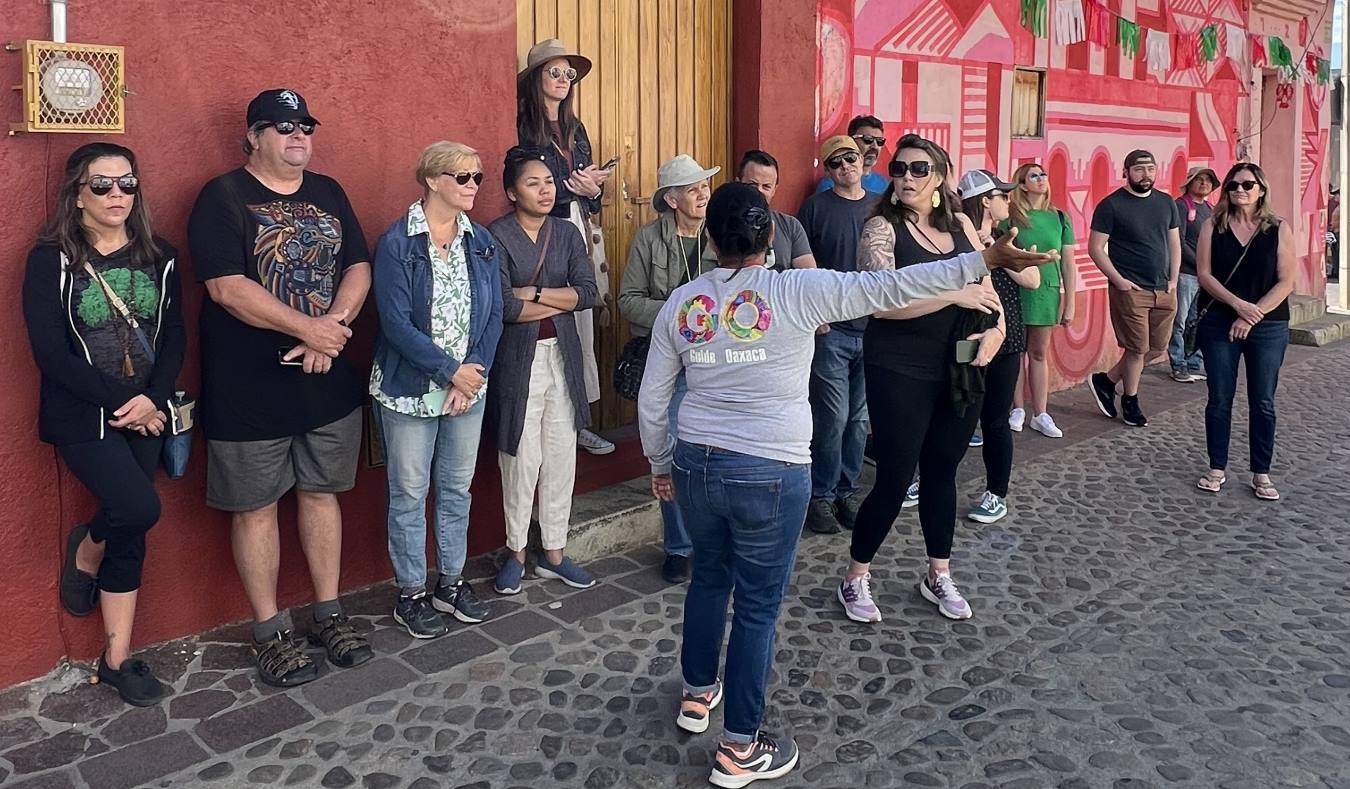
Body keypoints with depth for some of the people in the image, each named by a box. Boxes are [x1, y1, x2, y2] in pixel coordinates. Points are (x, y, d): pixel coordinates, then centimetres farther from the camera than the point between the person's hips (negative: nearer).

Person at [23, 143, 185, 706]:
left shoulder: (159, 258, 5)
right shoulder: (51, 259, -6)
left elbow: (174, 339, 3)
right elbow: (50, 353, -12)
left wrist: (150, 399, -13)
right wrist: (120, 400, -17)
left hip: (143, 414, 4)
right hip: (82, 416, -4)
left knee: (131, 532, 7)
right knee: (138, 509, -22)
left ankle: (117, 660, 20)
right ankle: (85, 552, 15)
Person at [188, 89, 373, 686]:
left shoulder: (328, 194, 11)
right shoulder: (223, 198, -6)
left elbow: (358, 267, 5)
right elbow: (227, 288, -17)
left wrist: (333, 327, -12)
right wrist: (308, 328, -18)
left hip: (329, 381, 5)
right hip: (249, 390, -4)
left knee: (321, 493, 13)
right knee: (257, 506, 5)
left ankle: (329, 614, 26)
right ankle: (270, 632, 19)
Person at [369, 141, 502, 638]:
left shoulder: (481, 242, 5)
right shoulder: (397, 243, -11)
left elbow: (493, 315, 3)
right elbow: (396, 323, -17)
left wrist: (473, 374, -9)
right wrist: (451, 371, -16)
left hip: (468, 386, 5)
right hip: (410, 389, -5)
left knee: (457, 488, 14)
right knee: (409, 494, 6)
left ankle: (451, 581, 30)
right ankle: (410, 594, 21)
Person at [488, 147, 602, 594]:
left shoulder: (567, 233, 6)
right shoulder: (496, 237, -8)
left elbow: (589, 292, -5)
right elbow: (504, 308, -18)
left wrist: (532, 294, -14)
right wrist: (561, 300, -9)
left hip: (562, 356, 5)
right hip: (518, 360, -4)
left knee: (561, 457, 9)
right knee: (522, 459, 2)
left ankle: (553, 553, 22)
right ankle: (516, 552, 20)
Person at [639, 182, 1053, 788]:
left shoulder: (681, 303, 1)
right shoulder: (796, 292, -12)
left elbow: (652, 399, 5)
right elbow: (887, 288, -14)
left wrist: (661, 464, 19)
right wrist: (982, 260, -9)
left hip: (696, 464, 5)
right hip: (769, 474, -4)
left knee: (709, 577, 26)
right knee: (758, 605, 7)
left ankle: (696, 694, 44)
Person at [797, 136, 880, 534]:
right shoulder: (816, 207, -1)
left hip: (873, 330, 4)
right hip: (830, 330, -4)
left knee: (860, 419, 9)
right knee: (833, 418, -3)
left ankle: (846, 492, 22)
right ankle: (821, 496, 11)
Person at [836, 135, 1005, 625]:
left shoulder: (961, 225, 7)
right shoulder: (883, 228, -8)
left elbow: (986, 286, 12)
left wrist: (997, 328, -7)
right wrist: (955, 295, -22)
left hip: (960, 372, 5)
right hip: (900, 372, -5)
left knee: (942, 471, 16)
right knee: (895, 478, -1)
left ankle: (938, 575, 32)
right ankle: (856, 579, 18)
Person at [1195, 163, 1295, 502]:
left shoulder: (1278, 229, 0)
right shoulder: (1213, 226, 2)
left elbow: (1286, 281, -5)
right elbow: (1204, 274, -4)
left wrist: (1253, 316, -14)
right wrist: (1239, 304, -16)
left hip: (1268, 327, 0)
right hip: (1220, 325, 1)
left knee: (1262, 403, 5)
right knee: (1219, 399, 6)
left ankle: (1261, 474, 15)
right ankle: (1217, 469, 17)